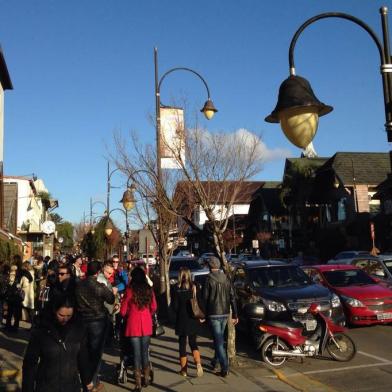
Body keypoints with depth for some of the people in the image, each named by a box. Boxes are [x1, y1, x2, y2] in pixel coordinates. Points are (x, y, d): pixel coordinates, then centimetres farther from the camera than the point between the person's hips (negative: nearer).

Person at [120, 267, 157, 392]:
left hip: (133, 325, -3)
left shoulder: (130, 290, -10)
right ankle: (146, 378, 26)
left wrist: (127, 317, 16)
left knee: (136, 353, 3)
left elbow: (123, 311, -5)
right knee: (145, 352, 16)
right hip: (147, 325, 3)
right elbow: (154, 308, 6)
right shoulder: (149, 289, -2)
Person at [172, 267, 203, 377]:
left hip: (182, 320, -3)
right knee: (193, 342, 15)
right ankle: (198, 363, -6)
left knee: (182, 343, 9)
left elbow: (175, 306, -10)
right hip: (193, 320, 3)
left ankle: (184, 369, 15)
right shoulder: (194, 288, -4)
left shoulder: (178, 289, -12)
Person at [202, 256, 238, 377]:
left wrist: (204, 314, 1)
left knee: (218, 340, -4)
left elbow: (205, 299, -9)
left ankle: (225, 367, -8)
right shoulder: (226, 279, 4)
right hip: (225, 314, 6)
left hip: (213, 314, -5)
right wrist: (234, 315, 7)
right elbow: (232, 298, 4)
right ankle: (216, 360, 36)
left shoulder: (208, 280, -11)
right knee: (219, 338, 22)